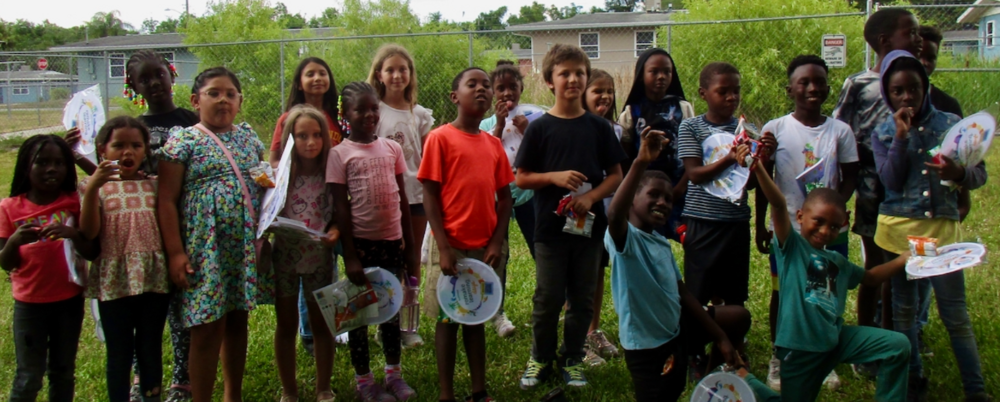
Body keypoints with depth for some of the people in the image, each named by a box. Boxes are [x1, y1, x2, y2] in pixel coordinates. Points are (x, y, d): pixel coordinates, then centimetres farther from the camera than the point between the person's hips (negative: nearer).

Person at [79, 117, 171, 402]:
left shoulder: (155, 185, 8)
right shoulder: (96, 186, 2)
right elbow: (89, 232, -11)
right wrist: (93, 187, -19)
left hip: (155, 278, 2)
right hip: (114, 280, -1)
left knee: (151, 349, 13)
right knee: (119, 353, 8)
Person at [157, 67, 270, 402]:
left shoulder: (248, 136, 10)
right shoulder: (183, 141, -5)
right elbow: (166, 201, -8)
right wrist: (175, 253, -13)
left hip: (246, 246, 5)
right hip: (205, 249, -5)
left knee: (237, 321, 15)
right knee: (209, 328, -2)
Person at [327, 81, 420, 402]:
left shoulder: (392, 148, 4)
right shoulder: (340, 154, -6)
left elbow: (403, 199, 8)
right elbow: (340, 207, -8)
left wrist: (410, 246, 6)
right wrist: (350, 255, -12)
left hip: (392, 241, 4)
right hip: (361, 242, -3)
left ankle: (394, 373, 28)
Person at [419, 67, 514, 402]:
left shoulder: (494, 144, 8)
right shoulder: (441, 138, -6)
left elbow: (504, 197, 10)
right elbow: (429, 195, -9)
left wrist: (497, 242, -2)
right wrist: (444, 247, -15)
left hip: (486, 247, 5)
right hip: (453, 246, -5)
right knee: (448, 319, 5)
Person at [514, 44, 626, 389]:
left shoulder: (599, 127, 2)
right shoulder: (539, 128, -2)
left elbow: (616, 175, 4)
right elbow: (521, 178, -1)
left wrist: (591, 196, -13)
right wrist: (555, 176, -17)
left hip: (588, 225, 2)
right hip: (551, 227, -2)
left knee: (582, 298, 10)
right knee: (547, 299, 6)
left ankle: (572, 358, 26)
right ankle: (540, 359, 23)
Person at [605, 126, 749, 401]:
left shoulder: (662, 243, 8)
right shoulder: (624, 237, -19)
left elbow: (681, 292, 12)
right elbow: (613, 216, -43)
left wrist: (721, 338, 11)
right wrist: (640, 162, -52)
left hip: (676, 331, 8)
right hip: (647, 344, -8)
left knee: (739, 317, 19)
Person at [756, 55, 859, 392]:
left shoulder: (840, 131, -1)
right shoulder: (775, 129, -4)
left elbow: (850, 176, 2)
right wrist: (760, 225, 0)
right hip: (787, 228, -1)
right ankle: (779, 359, 26)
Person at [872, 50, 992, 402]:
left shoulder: (950, 123, 2)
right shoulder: (883, 133, 4)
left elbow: (980, 173, 0)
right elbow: (892, 181, -8)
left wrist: (959, 173, -22)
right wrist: (901, 136, -14)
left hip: (943, 227, -1)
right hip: (898, 228, 2)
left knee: (956, 314, -1)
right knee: (904, 309, 11)